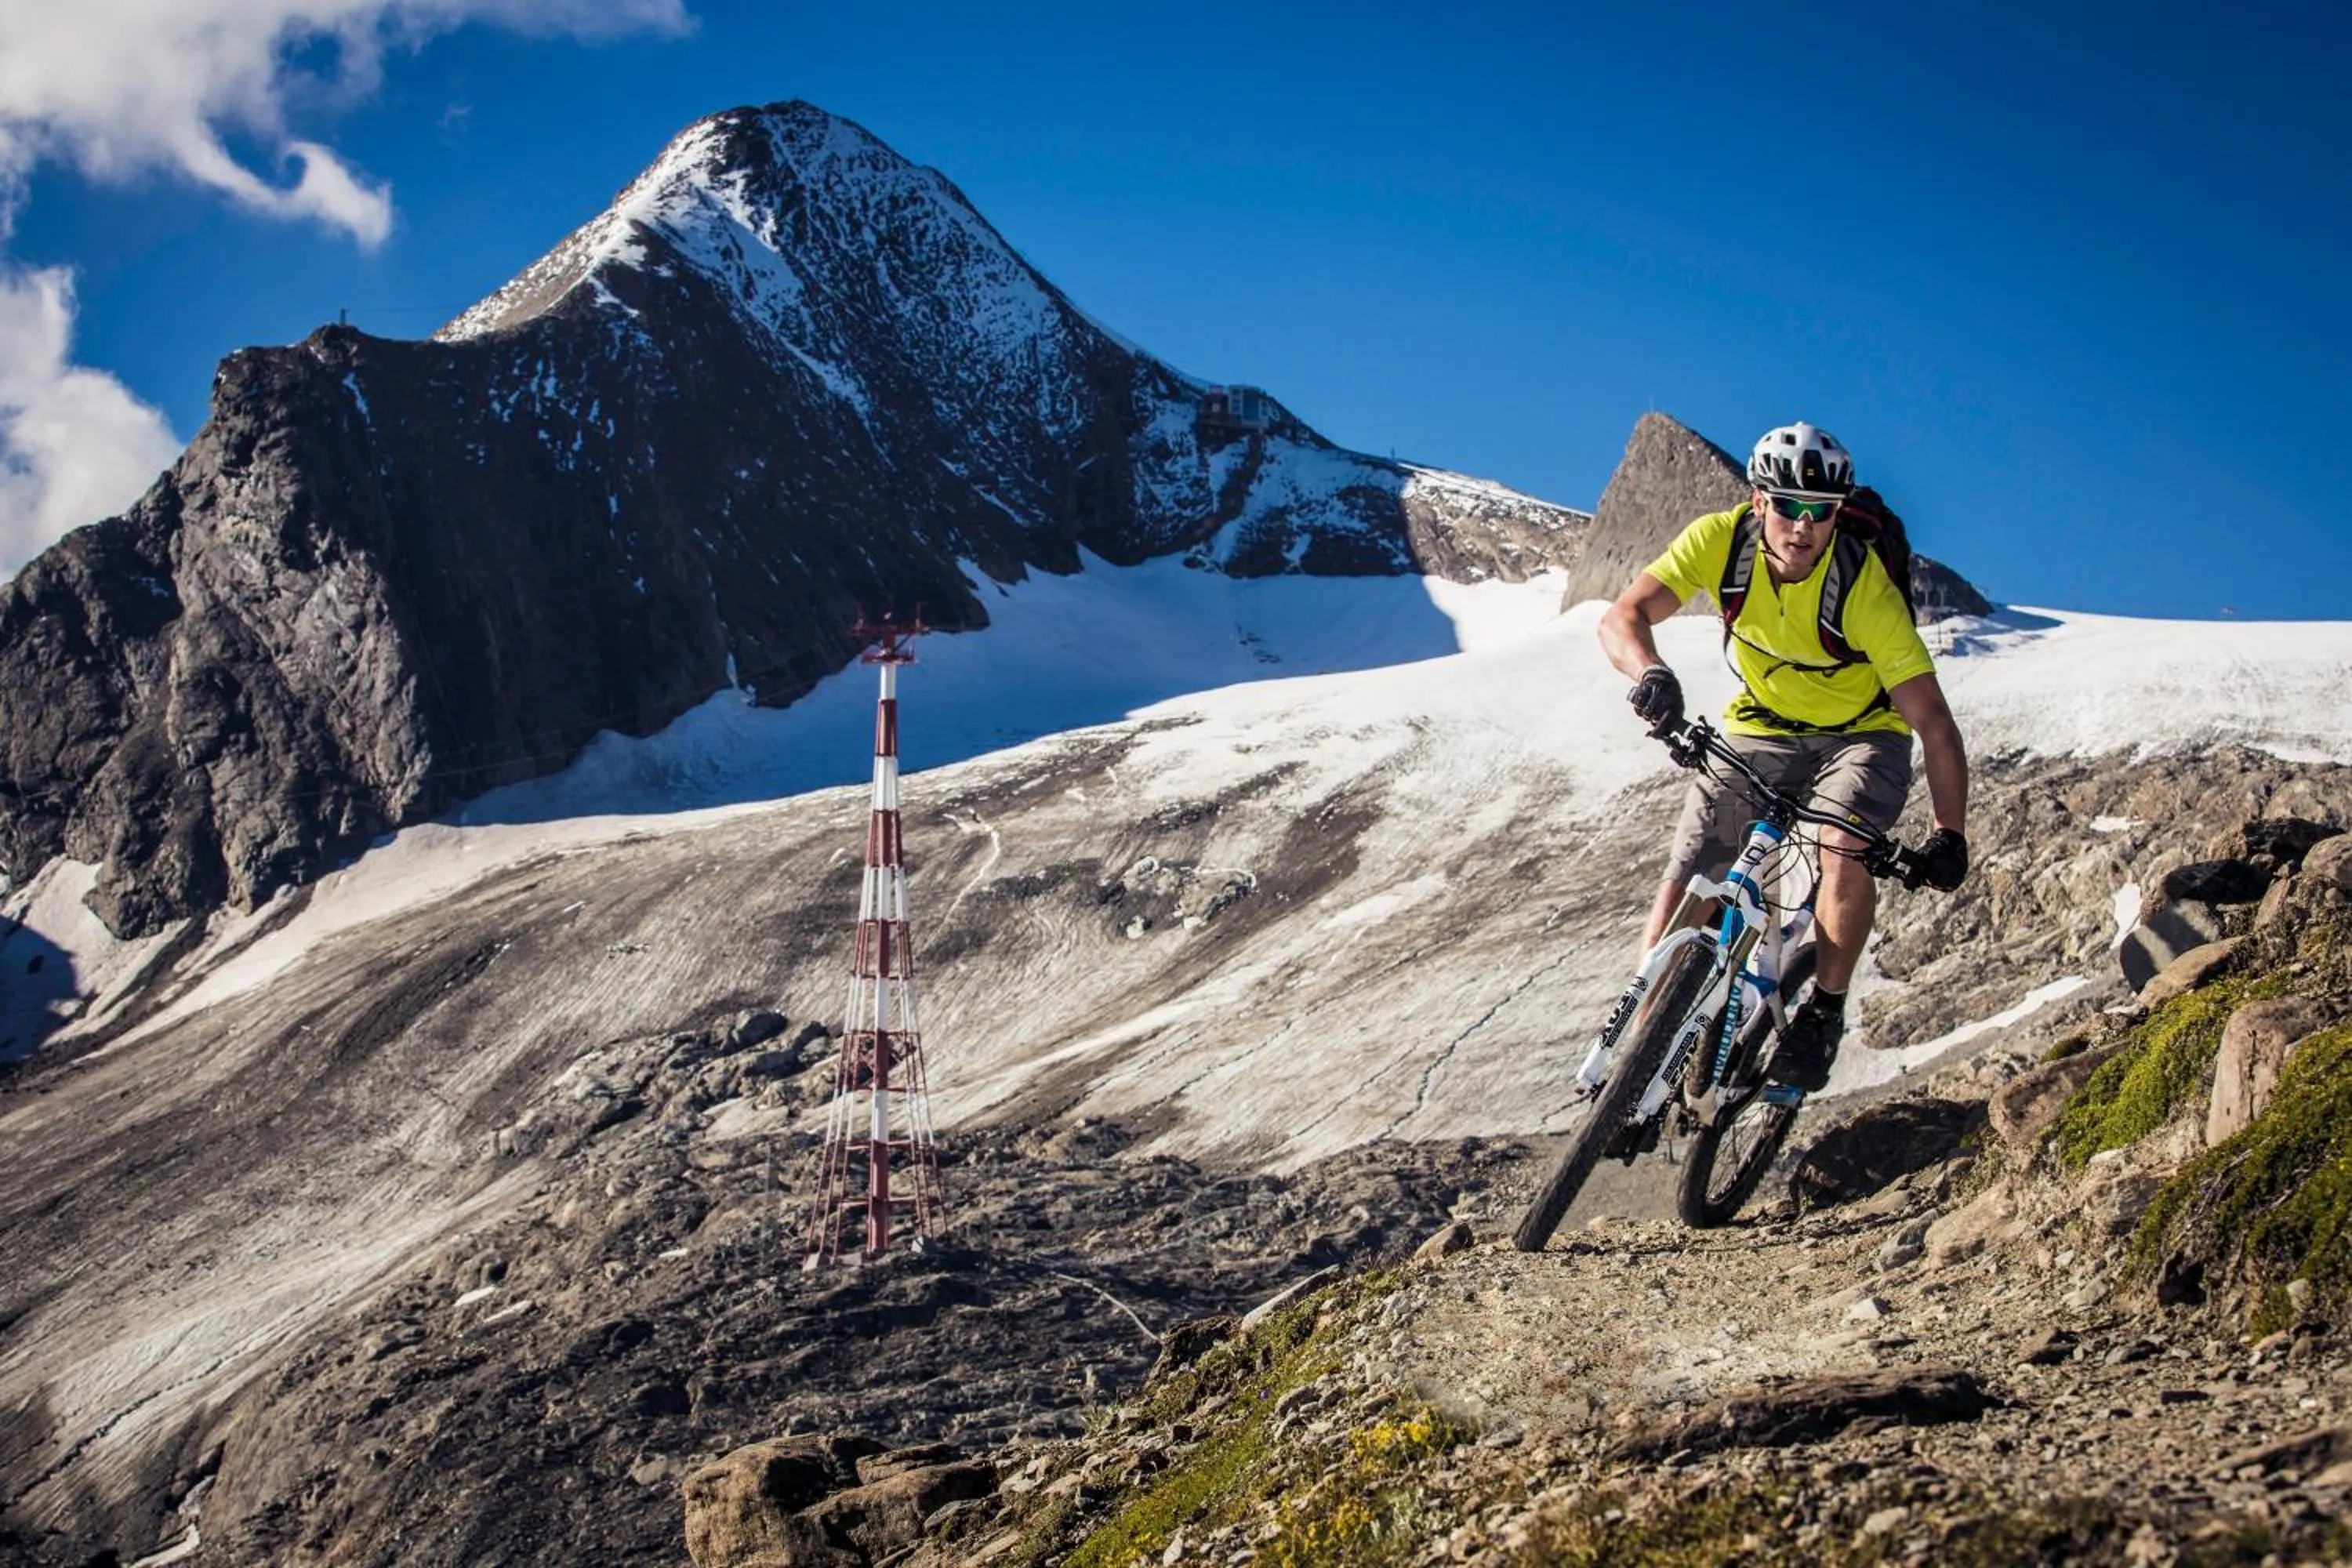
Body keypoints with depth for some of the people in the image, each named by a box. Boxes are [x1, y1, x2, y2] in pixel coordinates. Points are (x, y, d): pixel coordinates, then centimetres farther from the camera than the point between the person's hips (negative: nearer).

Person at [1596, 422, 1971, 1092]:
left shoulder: (1866, 589, -30)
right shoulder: (1721, 540, -22)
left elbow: (1934, 724, -27)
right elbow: (1623, 617, -29)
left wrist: (1950, 835, -32)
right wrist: (1650, 674, -50)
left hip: (1861, 735, -3)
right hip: (1760, 728, 3)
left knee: (1845, 849, -30)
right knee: (1686, 882, -9)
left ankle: (1823, 1014, -11)